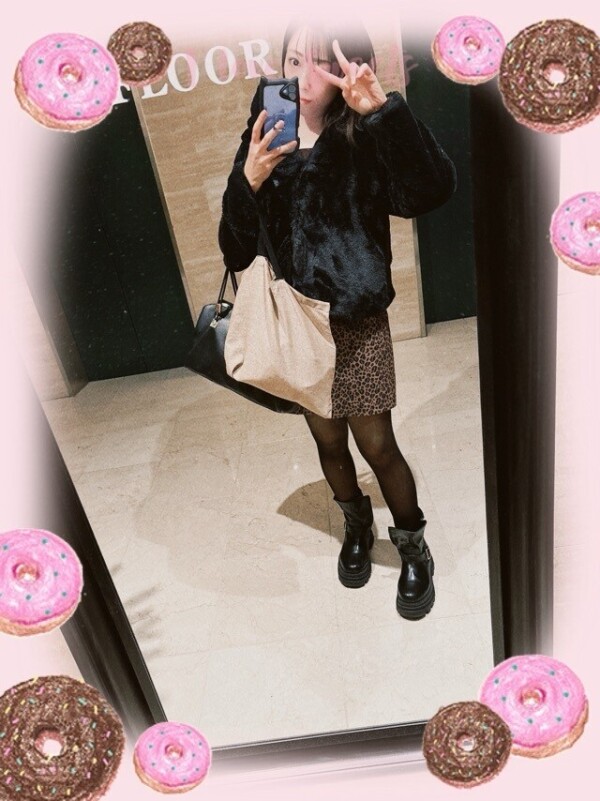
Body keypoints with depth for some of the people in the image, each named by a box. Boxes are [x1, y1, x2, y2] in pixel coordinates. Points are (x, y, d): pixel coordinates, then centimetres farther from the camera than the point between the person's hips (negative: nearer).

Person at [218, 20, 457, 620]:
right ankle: (356, 525, 45)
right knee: (328, 441, 18)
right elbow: (236, 253, -5)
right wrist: (248, 183, -21)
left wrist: (383, 111, -38)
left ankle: (414, 550, 31)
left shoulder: (365, 143, -9)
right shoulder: (265, 143, 0)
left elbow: (430, 191, -29)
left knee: (376, 446, 5)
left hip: (356, 324, -3)